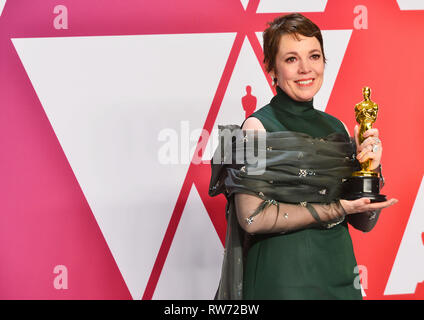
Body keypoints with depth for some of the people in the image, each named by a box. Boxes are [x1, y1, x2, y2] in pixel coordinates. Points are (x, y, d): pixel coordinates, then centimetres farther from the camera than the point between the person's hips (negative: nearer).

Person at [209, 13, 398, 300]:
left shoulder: (338, 128, 5)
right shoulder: (258, 127, -11)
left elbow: (364, 222, 6)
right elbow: (252, 217, -18)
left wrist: (372, 167, -11)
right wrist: (335, 210, -15)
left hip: (340, 271, 6)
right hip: (281, 276, -5)